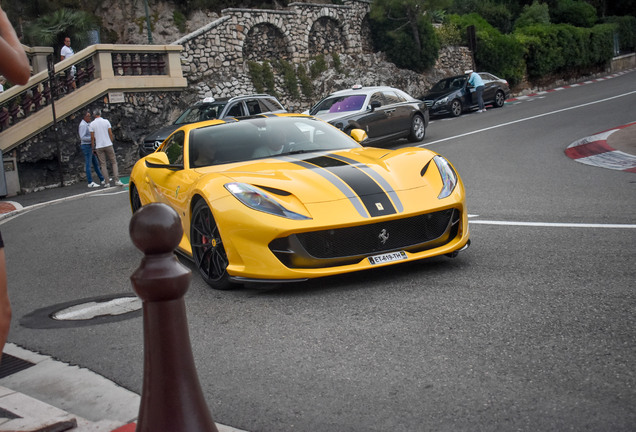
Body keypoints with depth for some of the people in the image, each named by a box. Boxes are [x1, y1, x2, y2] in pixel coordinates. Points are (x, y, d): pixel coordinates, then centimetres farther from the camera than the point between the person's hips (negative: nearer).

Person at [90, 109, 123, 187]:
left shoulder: (92, 124, -1)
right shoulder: (106, 121, -1)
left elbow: (92, 137, -2)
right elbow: (110, 134, -1)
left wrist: (93, 147, 7)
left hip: (99, 146, 0)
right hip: (108, 145, 0)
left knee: (103, 164, 4)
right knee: (114, 162, 6)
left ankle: (107, 182, 1)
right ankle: (117, 180, -5)